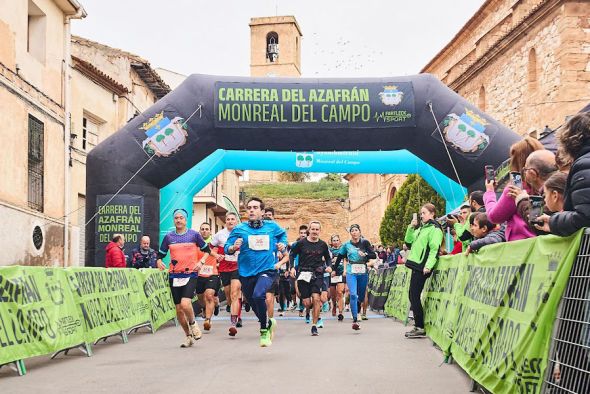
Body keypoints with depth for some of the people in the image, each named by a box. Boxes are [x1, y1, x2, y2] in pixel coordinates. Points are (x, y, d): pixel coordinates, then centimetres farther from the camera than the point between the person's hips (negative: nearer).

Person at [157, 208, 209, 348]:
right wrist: (159, 262, -7)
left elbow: (207, 250, 10)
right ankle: (189, 336, 24)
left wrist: (201, 262, -6)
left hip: (190, 274, -3)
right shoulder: (168, 237, 6)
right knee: (178, 309, 6)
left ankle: (193, 324, 8)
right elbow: (160, 254, 14)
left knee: (185, 304, -22)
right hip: (174, 276, 3)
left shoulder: (194, 234, 0)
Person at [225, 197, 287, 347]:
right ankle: (269, 323, 47)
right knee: (255, 306, 15)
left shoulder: (272, 227, 2)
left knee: (258, 295, -29)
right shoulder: (239, 229, -1)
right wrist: (233, 247, -24)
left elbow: (283, 234, 24)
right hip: (246, 273, 2)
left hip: (267, 270, -2)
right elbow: (226, 249, -3)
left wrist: (282, 244, 5)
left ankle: (264, 331, -10)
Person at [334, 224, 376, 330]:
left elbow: (374, 255, 0)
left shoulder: (365, 242, 3)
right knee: (353, 295, -17)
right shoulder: (347, 245, 6)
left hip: (363, 273, 1)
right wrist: (333, 269, 15)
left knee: (361, 296, 10)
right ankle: (355, 320, -20)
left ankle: (356, 313, 36)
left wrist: (365, 255, -17)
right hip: (351, 273, -1)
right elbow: (339, 257, 14)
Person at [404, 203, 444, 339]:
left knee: (414, 296, -9)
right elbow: (408, 240, 23)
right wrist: (411, 227, 9)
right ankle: (418, 327, 15)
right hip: (416, 265, 9)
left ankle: (420, 328, -5)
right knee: (413, 296, 10)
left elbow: (434, 249, -17)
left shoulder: (435, 229, -8)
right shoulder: (421, 228, 20)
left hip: (422, 266, -9)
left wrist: (428, 265, -25)